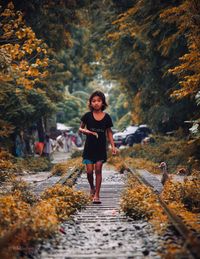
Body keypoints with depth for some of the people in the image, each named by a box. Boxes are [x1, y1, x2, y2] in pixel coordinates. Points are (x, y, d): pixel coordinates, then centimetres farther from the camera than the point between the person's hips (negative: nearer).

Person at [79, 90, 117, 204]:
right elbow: (80, 128, 8)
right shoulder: (87, 116, -3)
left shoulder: (107, 117, -2)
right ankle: (92, 187, 29)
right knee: (89, 171, 0)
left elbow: (109, 132, 7)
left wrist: (113, 146, 0)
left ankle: (97, 195, 1)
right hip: (89, 147, 0)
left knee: (98, 170, -4)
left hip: (101, 148, 0)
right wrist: (85, 131, -15)